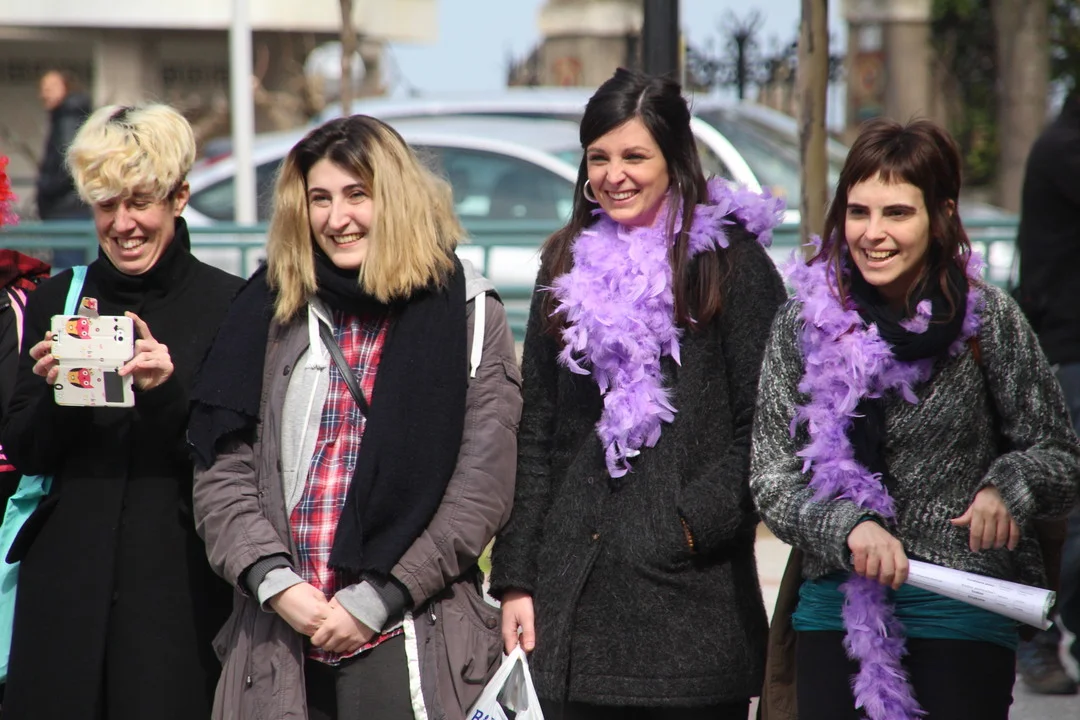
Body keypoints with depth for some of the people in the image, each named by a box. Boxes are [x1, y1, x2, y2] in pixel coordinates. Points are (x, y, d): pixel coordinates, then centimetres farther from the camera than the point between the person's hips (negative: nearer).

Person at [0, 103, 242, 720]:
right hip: (67, 583, 3)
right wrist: (53, 392, -10)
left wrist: (171, 388, -19)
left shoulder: (228, 304, 0)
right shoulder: (56, 301, 10)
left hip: (181, 584, -2)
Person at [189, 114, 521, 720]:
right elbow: (221, 477, 7)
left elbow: (481, 491, -3)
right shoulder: (271, 315, 11)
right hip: (277, 641, 3)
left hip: (411, 641, -3)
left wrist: (374, 602, -9)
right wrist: (278, 585, -7)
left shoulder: (467, 317, 3)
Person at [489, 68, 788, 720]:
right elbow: (536, 437, 16)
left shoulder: (731, 262, 2)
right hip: (575, 592, 4)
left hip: (692, 592, -4)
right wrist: (516, 579, 9)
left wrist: (697, 523, -13)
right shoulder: (568, 265, 16)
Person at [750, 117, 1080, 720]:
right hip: (836, 612, 2)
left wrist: (1009, 488, -18)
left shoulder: (986, 317, -4)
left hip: (963, 620, -2)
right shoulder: (806, 321, 0)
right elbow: (772, 478, 2)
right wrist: (849, 527, -16)